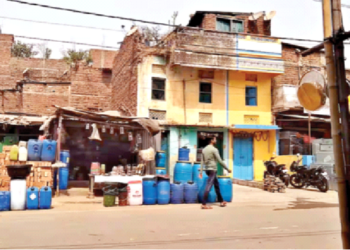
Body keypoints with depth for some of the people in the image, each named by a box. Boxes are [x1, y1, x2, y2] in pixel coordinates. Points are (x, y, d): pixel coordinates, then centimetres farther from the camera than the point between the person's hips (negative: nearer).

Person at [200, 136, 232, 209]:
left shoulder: (204, 149, 11)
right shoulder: (214, 149, -12)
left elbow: (202, 161, 10)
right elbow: (220, 161, -13)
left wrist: (201, 172, 10)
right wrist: (227, 169, -5)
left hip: (207, 169, 9)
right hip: (212, 169, -9)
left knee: (216, 184, 19)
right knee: (209, 186, -10)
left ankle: (221, 201, 27)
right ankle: (204, 204, -14)